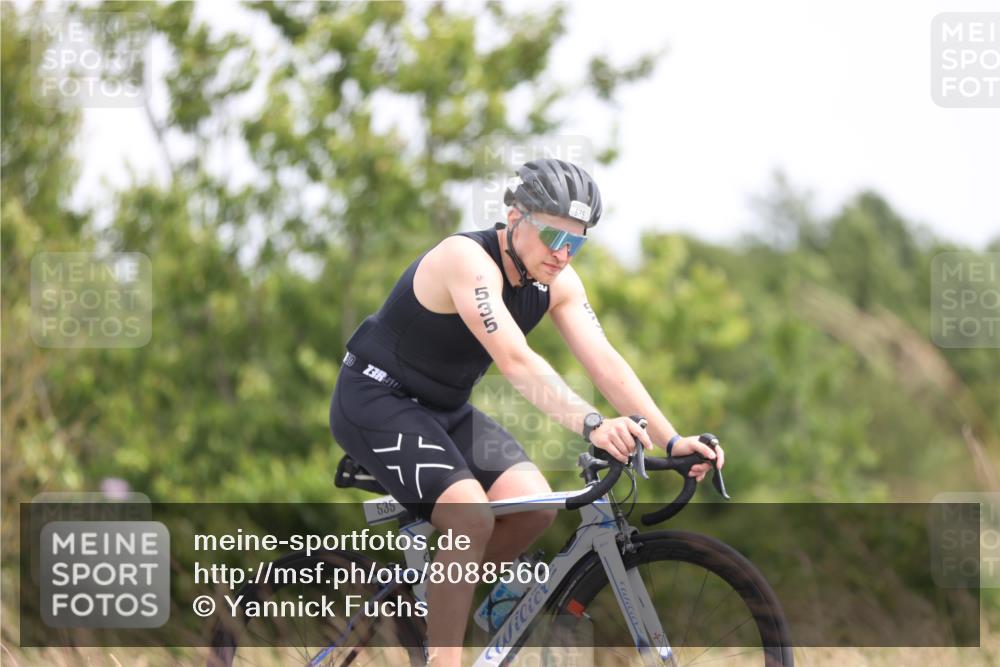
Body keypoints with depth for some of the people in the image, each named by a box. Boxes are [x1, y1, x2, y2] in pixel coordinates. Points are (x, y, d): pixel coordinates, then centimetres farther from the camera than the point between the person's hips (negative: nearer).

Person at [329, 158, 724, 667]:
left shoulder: (557, 281, -5)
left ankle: (427, 595, 7)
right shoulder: (469, 260, -28)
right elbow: (516, 361, -40)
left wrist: (672, 441, -23)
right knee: (472, 519, -26)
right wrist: (591, 426, -52)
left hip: (445, 409, 8)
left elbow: (605, 362, -11)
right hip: (376, 400, -8)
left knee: (536, 508, -11)